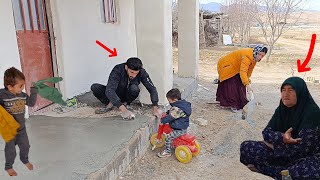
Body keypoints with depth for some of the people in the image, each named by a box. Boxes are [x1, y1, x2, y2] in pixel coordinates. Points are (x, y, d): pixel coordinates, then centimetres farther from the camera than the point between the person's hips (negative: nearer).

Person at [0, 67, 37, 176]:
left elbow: (31, 103, 2)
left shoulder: (22, 95, -8)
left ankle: (25, 160, 50)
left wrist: (33, 90, -8)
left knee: (25, 146, 21)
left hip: (21, 127, 5)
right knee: (11, 150, 12)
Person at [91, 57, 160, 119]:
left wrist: (155, 108, -32)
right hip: (115, 95, -1)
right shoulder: (118, 70, -30)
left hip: (127, 96, 1)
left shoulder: (141, 72, -22)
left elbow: (152, 89, -19)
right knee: (94, 87, -25)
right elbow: (109, 90, -41)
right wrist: (123, 109, -51)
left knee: (134, 88, -33)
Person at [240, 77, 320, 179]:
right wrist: (281, 137, -26)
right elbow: (266, 132, -3)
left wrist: (274, 143, -13)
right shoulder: (281, 109, 0)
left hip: (308, 156, -5)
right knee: (246, 147, -6)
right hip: (284, 152, 6)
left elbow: (302, 146, -24)